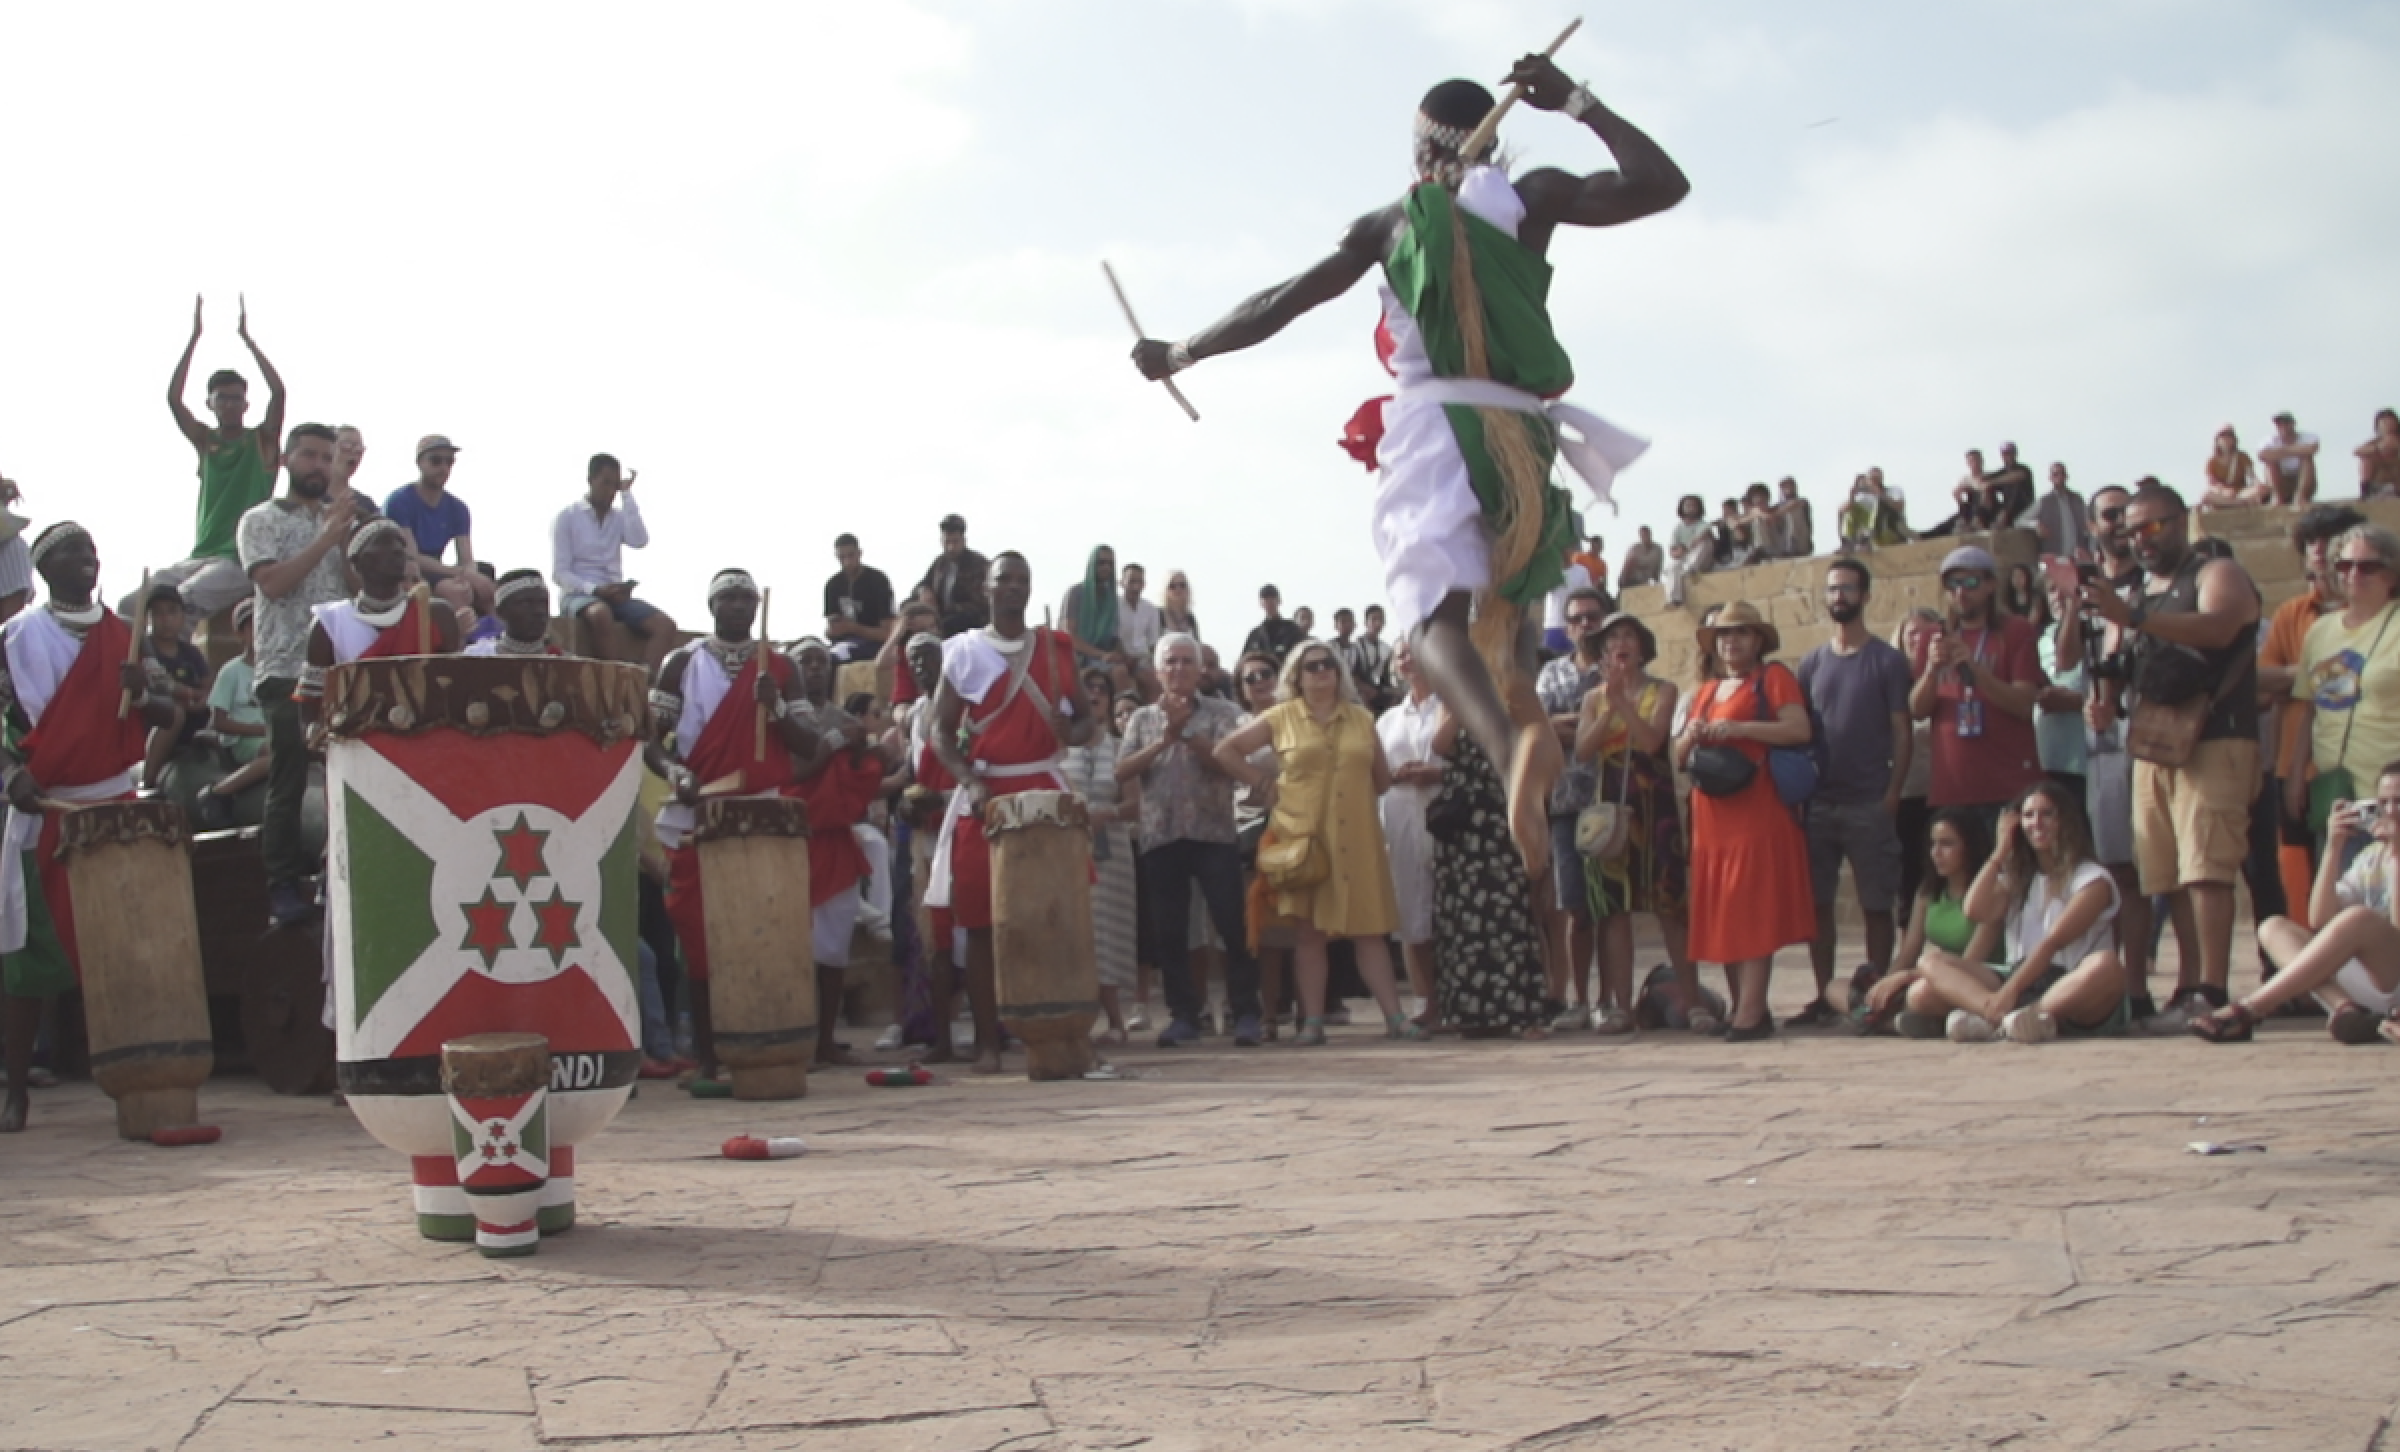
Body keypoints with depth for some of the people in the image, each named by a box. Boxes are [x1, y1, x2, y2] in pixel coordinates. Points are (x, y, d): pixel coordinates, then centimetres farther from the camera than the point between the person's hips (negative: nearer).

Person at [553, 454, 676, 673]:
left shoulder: (620, 517, 16)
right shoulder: (567, 517, 4)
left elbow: (640, 541, -7)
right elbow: (559, 573, -3)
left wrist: (627, 494, 0)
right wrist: (595, 589, -21)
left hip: (615, 595, 5)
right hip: (578, 594, -4)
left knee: (665, 625, -23)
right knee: (602, 614, -40)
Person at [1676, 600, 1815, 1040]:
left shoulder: (1773, 678, 4)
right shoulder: (1706, 692, 23)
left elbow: (1799, 729, -10)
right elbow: (1681, 755, 23)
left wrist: (1739, 728, -17)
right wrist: (1691, 736, 1)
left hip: (1756, 810, -7)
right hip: (1711, 815, 7)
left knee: (1752, 910, -12)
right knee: (1719, 914, 4)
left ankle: (1752, 1011, -15)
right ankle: (1740, 1005, 9)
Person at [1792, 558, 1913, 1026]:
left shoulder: (1887, 661, 2)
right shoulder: (1811, 663, 13)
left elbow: (1902, 733, -1)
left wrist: (1892, 794, -11)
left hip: (1869, 806, -4)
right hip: (1818, 805, 4)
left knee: (1876, 904, 1)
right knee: (1816, 901, 4)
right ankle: (1824, 996, 11)